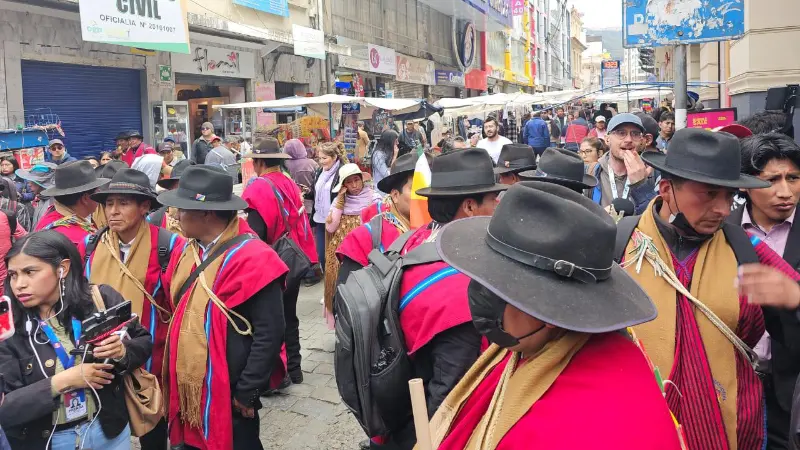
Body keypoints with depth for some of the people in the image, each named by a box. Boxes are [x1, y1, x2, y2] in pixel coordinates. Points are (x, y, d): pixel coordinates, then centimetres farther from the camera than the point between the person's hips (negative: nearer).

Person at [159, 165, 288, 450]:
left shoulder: (252, 259, -20)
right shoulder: (189, 251, 4)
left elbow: (269, 333, -20)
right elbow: (182, 314, 13)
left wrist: (247, 392, -16)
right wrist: (176, 379, 11)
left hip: (229, 393, -7)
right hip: (187, 388, 7)